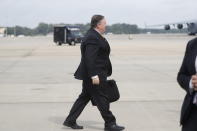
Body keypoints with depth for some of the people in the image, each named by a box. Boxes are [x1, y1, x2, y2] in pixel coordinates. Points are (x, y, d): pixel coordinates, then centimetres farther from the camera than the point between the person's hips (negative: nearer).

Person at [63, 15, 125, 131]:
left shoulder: (95, 36, 15)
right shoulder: (92, 38, -19)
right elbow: (90, 58, -24)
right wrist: (94, 75, -26)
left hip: (91, 74, 11)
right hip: (94, 74, -11)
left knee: (84, 97, 14)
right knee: (102, 99, 0)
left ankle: (70, 121, 19)